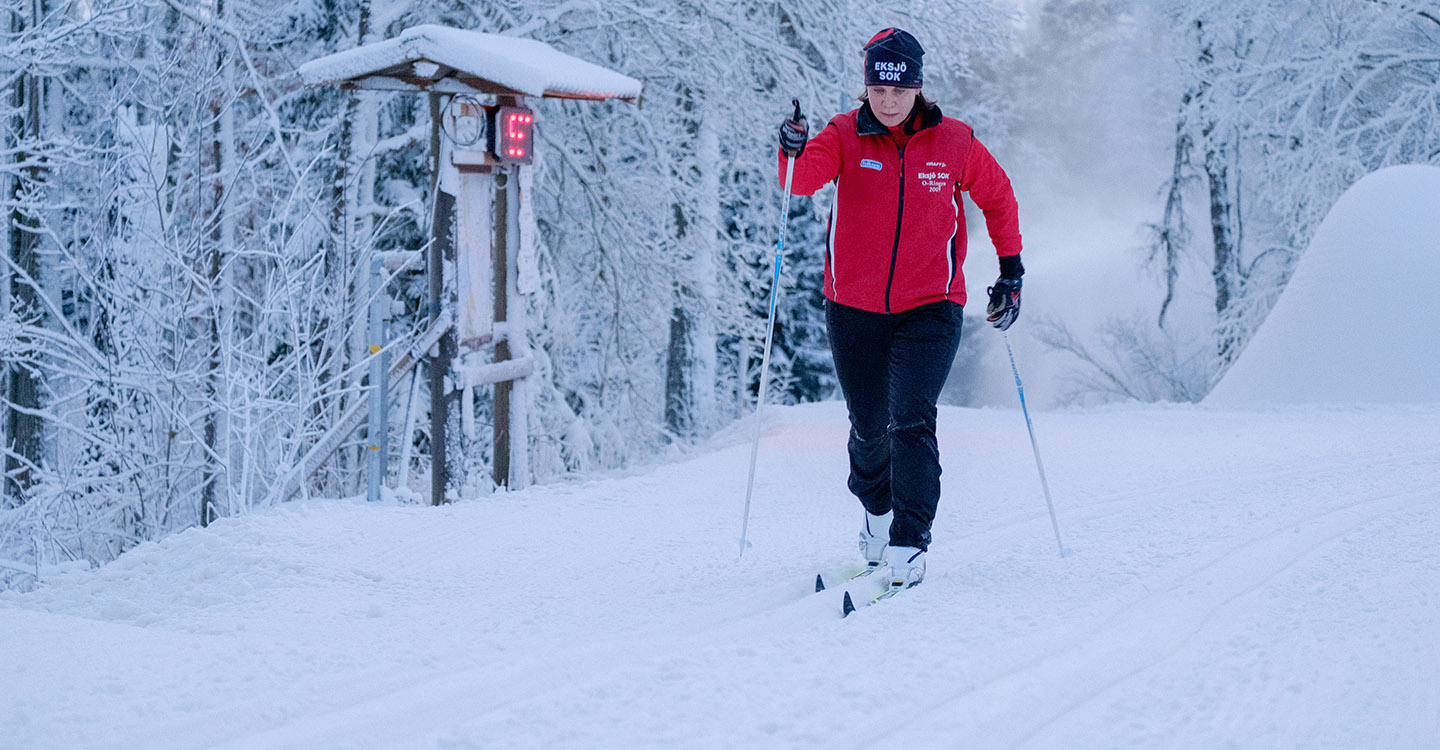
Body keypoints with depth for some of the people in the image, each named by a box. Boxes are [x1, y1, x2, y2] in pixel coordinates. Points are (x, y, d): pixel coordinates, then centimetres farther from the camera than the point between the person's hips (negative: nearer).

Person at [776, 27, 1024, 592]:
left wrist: (1010, 271, 11)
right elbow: (805, 178, -25)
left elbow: (997, 196, 12)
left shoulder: (954, 143, -4)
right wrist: (794, 153, -47)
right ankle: (877, 512, 42)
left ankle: (910, 547, -14)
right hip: (854, 308, 2)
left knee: (910, 422, -18)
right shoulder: (845, 136, -6)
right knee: (870, 427, 14)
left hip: (930, 309, -1)